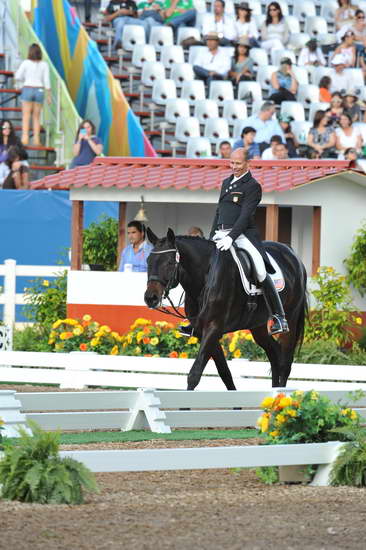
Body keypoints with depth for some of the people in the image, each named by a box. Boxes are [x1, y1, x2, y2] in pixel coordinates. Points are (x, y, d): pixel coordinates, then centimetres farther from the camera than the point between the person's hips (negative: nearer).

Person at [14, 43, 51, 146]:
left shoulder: (26, 63, -5)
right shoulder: (44, 64, 0)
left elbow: (17, 77, -3)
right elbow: (46, 80, -2)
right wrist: (49, 95, 3)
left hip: (27, 89, -2)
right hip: (39, 91, 2)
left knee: (26, 116, -1)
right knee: (36, 117, 9)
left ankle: (25, 138, -13)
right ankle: (36, 139, 3)